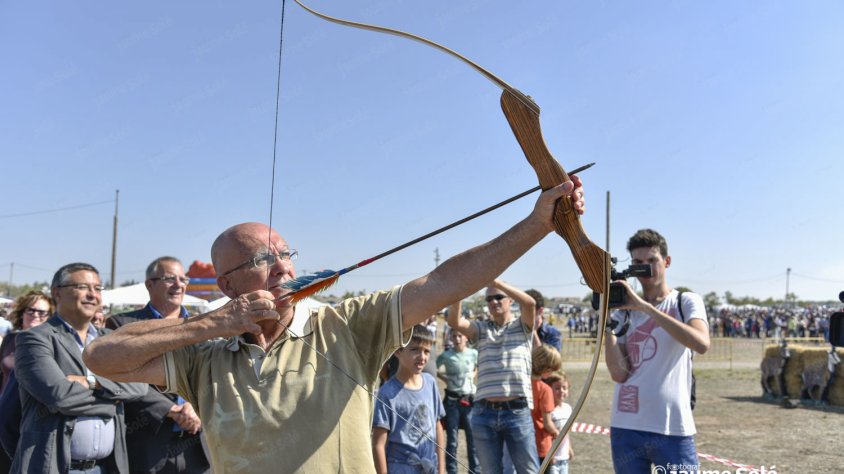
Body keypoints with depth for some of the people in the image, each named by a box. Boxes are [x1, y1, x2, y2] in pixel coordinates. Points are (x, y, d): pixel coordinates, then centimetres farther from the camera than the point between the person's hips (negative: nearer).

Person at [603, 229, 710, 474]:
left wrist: (645, 306, -21)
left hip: (673, 430, -3)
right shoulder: (622, 312, 7)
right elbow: (619, 373, -3)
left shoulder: (687, 301, 1)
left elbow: (702, 344, -21)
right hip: (625, 429, 3)